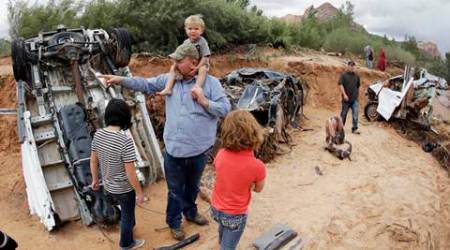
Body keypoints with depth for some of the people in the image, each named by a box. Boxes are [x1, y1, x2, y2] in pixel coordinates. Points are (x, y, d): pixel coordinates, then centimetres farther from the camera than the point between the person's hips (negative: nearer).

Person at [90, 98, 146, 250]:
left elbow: (93, 161, 2)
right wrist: (139, 192, -12)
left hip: (108, 186, 6)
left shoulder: (98, 134, -12)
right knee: (127, 215, 21)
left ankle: (129, 225, 60)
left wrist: (95, 179, 18)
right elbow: (130, 173, -26)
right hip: (124, 189, -6)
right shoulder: (125, 141, -32)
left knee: (126, 210, 34)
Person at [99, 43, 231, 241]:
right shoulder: (169, 79, 0)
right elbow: (146, 85, 0)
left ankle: (190, 212, 53)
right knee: (175, 190, 18)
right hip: (174, 149, 1)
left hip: (198, 150, -1)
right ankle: (174, 222, 40)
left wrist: (204, 101, -22)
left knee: (193, 186, 25)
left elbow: (225, 109, -11)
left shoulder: (211, 83, -8)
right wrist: (121, 80, -9)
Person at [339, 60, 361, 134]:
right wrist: (344, 94, -20)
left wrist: (357, 94, 17)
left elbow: (358, 86, 18)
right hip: (346, 98, -3)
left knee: (355, 114, -4)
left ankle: (354, 129, 1)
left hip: (355, 99, 3)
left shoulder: (356, 76, 9)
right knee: (344, 113, 8)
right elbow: (340, 85, -11)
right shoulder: (344, 75, -3)